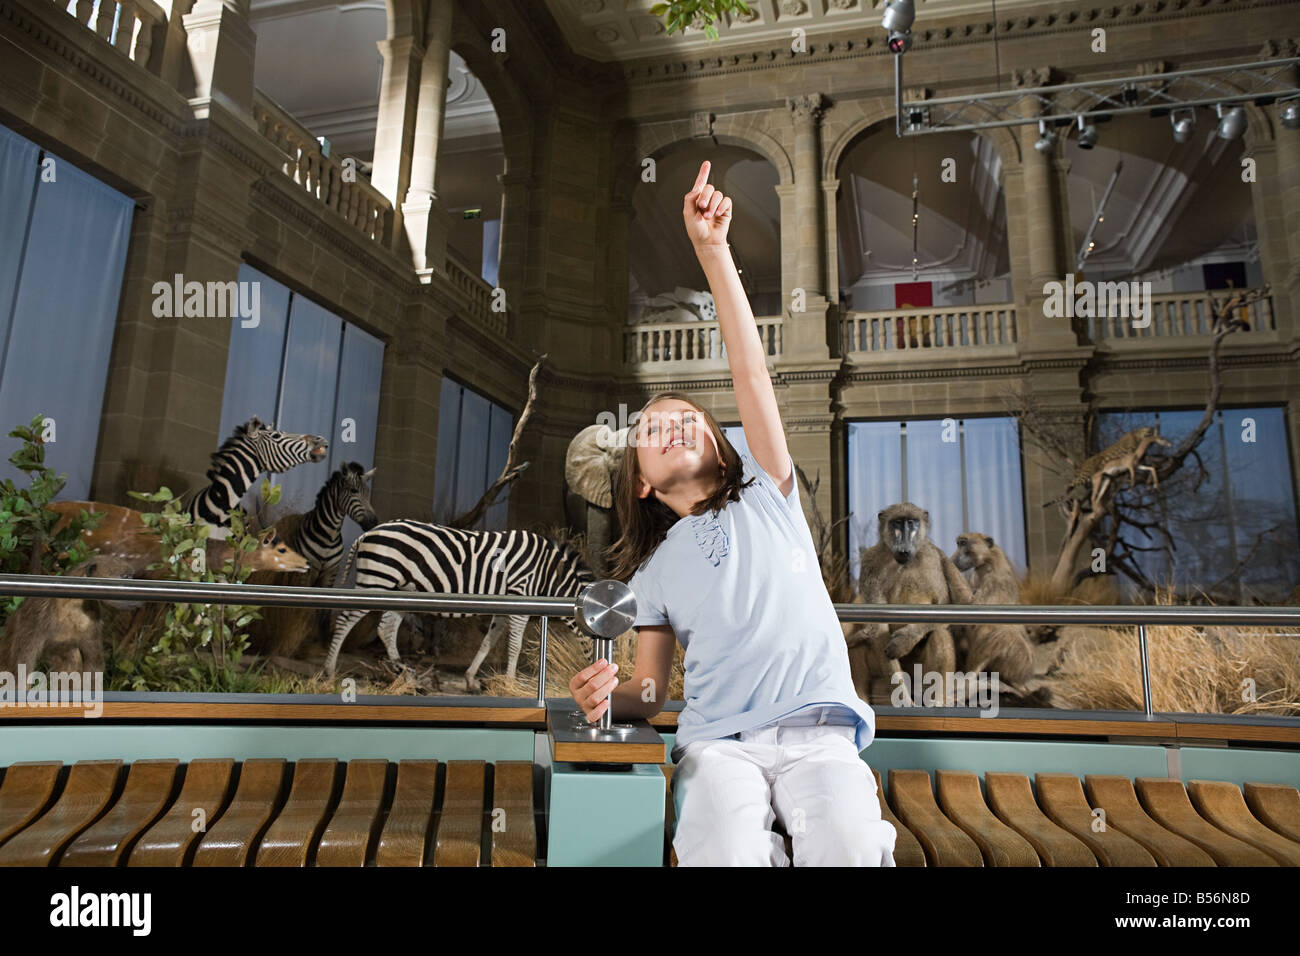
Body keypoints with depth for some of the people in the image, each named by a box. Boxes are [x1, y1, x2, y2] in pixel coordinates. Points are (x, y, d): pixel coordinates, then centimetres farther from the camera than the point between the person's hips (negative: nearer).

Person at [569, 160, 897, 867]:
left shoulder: (765, 497, 15)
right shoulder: (652, 567, 19)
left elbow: (751, 372, 4)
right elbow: (651, 690, 17)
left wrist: (712, 251, -2)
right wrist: (609, 698, -8)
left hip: (818, 732, 0)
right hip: (718, 743, 1)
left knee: (851, 854, -28)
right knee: (724, 858, -29)